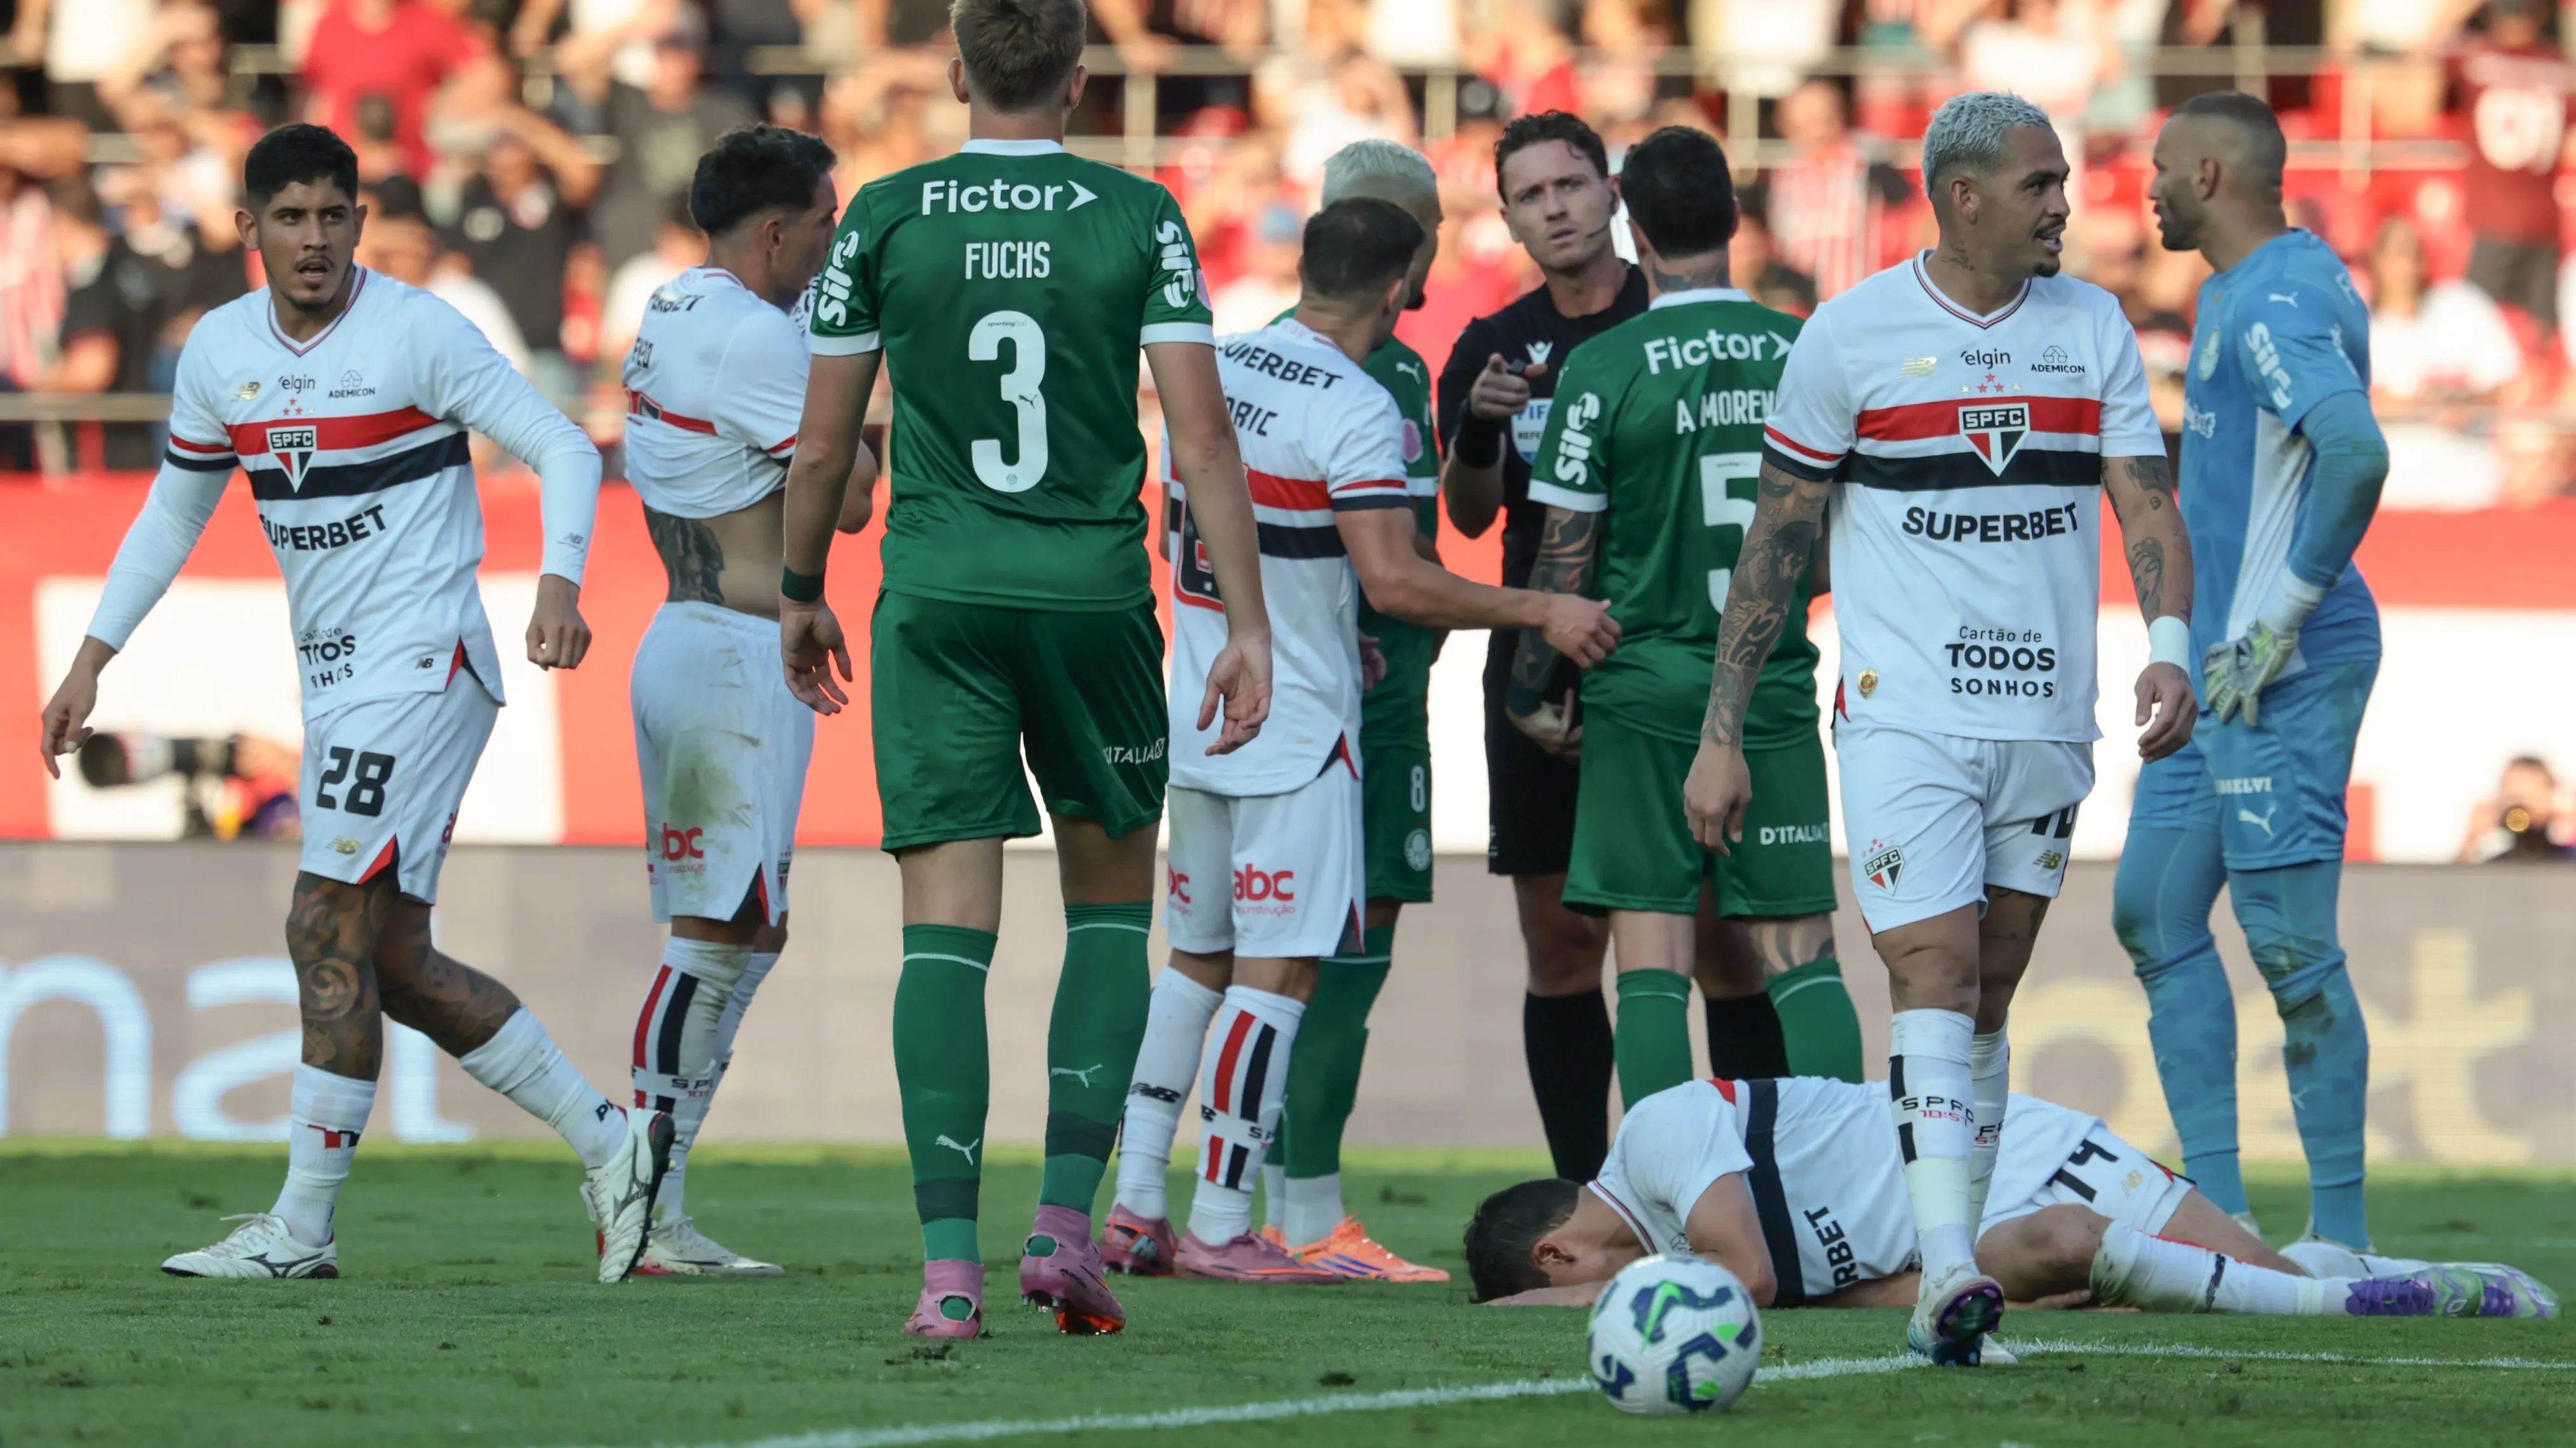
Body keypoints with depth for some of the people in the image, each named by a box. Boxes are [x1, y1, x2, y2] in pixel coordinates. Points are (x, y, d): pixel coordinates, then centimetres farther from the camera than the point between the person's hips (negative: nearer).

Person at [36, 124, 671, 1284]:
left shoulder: (416, 332, -11)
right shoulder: (219, 351, 8)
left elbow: (564, 450, -10)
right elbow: (174, 510, 21)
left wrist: (559, 582, -27)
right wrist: (92, 659, 19)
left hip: (422, 665, -8)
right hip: (331, 680, 8)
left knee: (330, 930, -13)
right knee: (391, 962, 7)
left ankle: (302, 1227, -9)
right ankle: (607, 1143, 17)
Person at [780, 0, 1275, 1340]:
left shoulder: (885, 218, 1)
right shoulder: (1140, 220, -1)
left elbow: (822, 445, 5)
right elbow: (1201, 436, -5)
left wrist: (800, 596, 20)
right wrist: (1248, 626, -2)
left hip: (937, 599, 0)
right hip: (1096, 594, 0)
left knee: (947, 927, -1)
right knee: (1112, 907, 17)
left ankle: (949, 1265, -8)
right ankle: (1065, 1223, 6)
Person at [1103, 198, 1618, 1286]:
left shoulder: (1207, 371, 8)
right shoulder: (1355, 411, -16)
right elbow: (1394, 581, -22)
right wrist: (1542, 613, -13)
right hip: (1298, 732, -8)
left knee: (1198, 961, 16)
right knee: (1277, 969, -3)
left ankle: (1133, 1208, 14)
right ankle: (1220, 1229, -4)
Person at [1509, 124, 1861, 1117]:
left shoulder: (1604, 368, -7)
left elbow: (1566, 558, -5)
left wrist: (1526, 692, 8)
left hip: (1645, 688, -3)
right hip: (1775, 689, 3)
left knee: (1652, 959, -1)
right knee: (1800, 952, 4)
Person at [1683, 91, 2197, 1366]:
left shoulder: (2092, 328, 7)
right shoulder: (1852, 335, -3)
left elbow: (2148, 502, 2)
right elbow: (1778, 536, 2)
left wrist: (2169, 647, -18)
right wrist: (1721, 733, 1)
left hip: (2047, 723, 4)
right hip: (1904, 720, -4)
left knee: (1985, 1004, 8)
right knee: (1934, 978, -16)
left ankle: (1945, 1290, 12)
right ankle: (1950, 1274, -25)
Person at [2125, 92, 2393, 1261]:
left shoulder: (2276, 305, -17)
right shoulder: (2241, 293, 17)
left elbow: (2356, 453, -32)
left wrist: (2283, 617, -23)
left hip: (2279, 676, -11)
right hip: (2219, 668, 11)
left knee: (2291, 941, -8)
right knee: (2154, 913, 13)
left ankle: (2341, 1237, -2)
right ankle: (2216, 1208, 16)